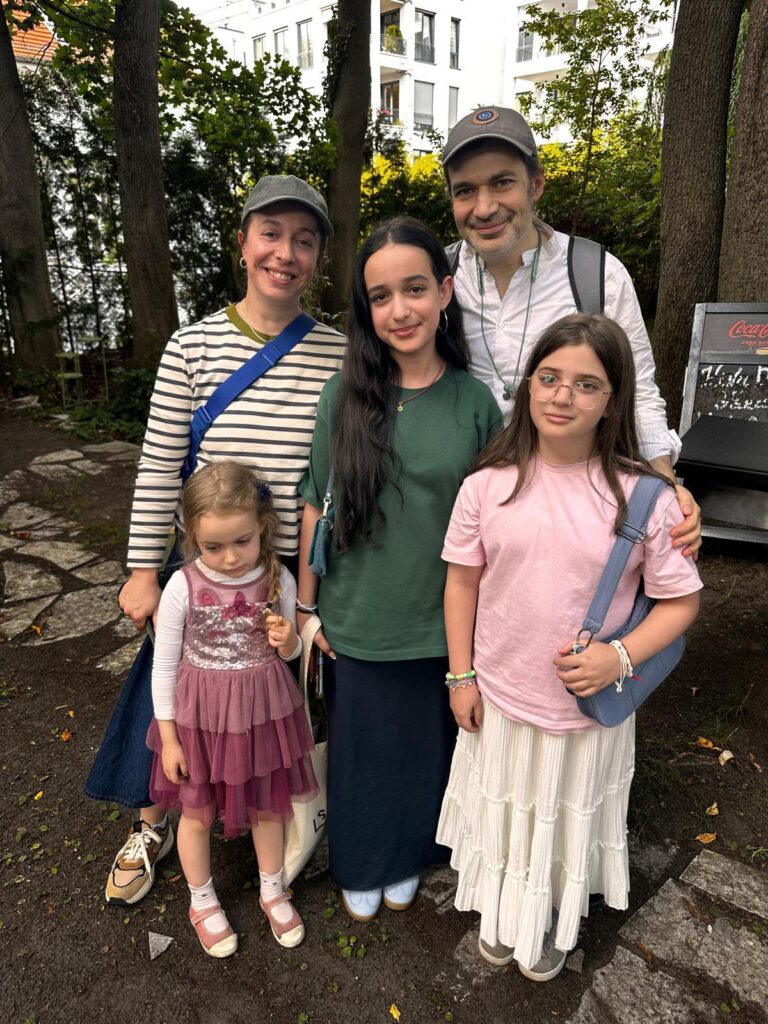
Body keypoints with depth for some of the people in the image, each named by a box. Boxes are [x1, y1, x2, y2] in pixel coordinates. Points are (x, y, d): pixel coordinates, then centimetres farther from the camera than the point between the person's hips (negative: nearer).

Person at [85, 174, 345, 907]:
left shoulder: (339, 355, -6)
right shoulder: (194, 345, -7)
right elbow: (159, 469, -4)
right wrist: (143, 571, -3)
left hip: (306, 569, 1)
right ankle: (152, 827, 43)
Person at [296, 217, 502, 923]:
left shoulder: (474, 401, -7)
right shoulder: (345, 395, -9)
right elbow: (316, 506, -2)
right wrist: (306, 607, 1)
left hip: (442, 624, 1)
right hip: (357, 624, 0)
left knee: (424, 746, 20)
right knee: (362, 748, 18)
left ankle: (407, 862, 50)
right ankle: (361, 867, 47)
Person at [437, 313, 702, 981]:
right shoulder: (489, 485, -12)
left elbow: (681, 601, -7)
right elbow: (462, 580, -3)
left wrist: (621, 656, -21)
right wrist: (461, 676, -2)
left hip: (590, 707, 0)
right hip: (500, 697, 1)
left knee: (569, 824, 24)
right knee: (505, 815, 24)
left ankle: (553, 925, 54)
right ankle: (502, 916, 53)